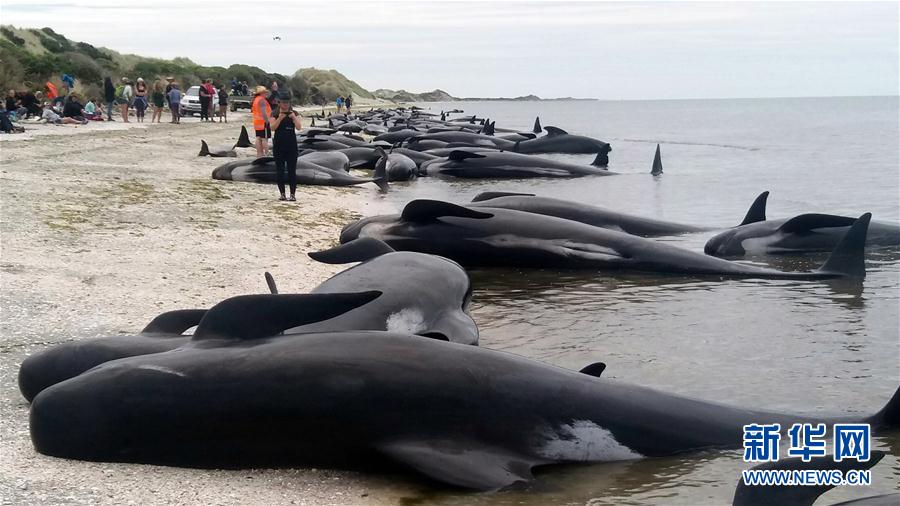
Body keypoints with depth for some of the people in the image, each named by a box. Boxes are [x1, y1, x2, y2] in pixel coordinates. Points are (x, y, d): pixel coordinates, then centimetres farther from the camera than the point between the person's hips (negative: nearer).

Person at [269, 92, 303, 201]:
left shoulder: (294, 113, 3)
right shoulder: (275, 114, 1)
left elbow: (299, 127, -9)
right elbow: (272, 128, -11)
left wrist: (293, 117, -24)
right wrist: (280, 118, -23)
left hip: (291, 145, 0)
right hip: (279, 146, 0)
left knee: (292, 170, -1)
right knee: (280, 171, 3)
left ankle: (292, 194, 1)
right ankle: (282, 194, 11)